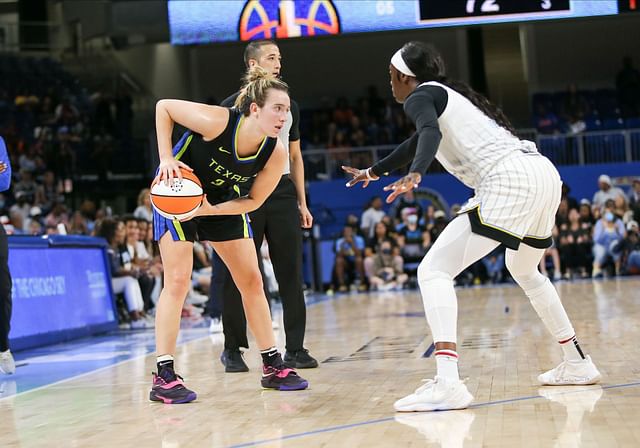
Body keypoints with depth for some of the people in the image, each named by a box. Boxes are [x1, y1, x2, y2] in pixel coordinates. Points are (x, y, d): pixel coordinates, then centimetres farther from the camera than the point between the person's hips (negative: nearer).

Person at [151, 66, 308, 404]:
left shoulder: (276, 153, -20)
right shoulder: (218, 122, -33)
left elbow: (254, 201, -7)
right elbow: (163, 107, -20)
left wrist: (211, 210, -21)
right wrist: (166, 159, -27)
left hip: (224, 202, 5)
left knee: (251, 279, 5)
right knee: (178, 280, -14)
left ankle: (272, 366, 16)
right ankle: (163, 376, -9)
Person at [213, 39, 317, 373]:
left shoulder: (288, 106, 15)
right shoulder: (233, 105, 0)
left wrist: (302, 203, 13)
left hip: (282, 192, 4)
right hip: (245, 193, -4)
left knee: (291, 273, 1)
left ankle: (295, 349, 7)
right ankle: (232, 349, 11)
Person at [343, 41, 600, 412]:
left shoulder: (419, 96, 3)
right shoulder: (449, 93, 30)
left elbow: (431, 134, -20)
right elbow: (418, 143, 45)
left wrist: (415, 175, -38)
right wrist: (374, 171, 57)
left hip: (509, 180, -9)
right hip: (545, 173, 9)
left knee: (434, 270, -11)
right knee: (524, 270, 32)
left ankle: (448, 383, -26)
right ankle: (578, 364, 35)